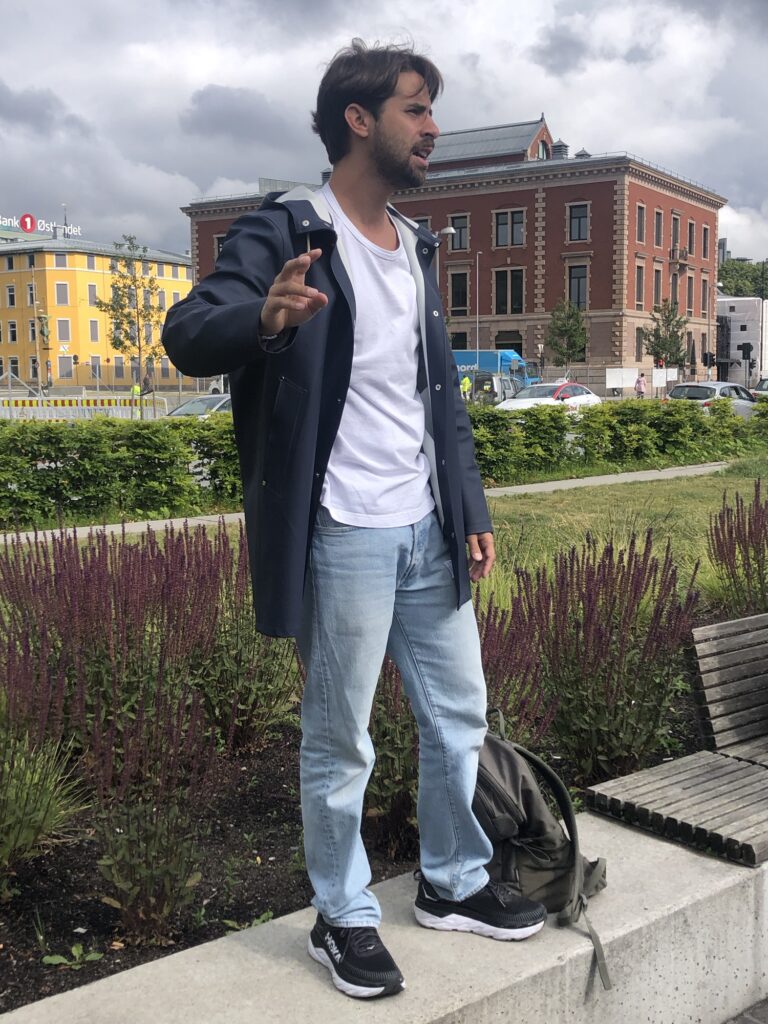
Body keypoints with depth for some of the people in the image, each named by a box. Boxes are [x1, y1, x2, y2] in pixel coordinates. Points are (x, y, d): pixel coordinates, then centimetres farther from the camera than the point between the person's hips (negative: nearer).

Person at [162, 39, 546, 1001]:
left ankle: (455, 885, 36)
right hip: (344, 537, -7)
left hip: (428, 533, 7)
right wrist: (266, 319, -42)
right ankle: (343, 918, 25)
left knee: (460, 716, 16)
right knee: (340, 744, 6)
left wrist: (471, 511, 12)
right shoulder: (285, 231, -9)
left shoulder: (416, 247, 14)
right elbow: (188, 336, -20)